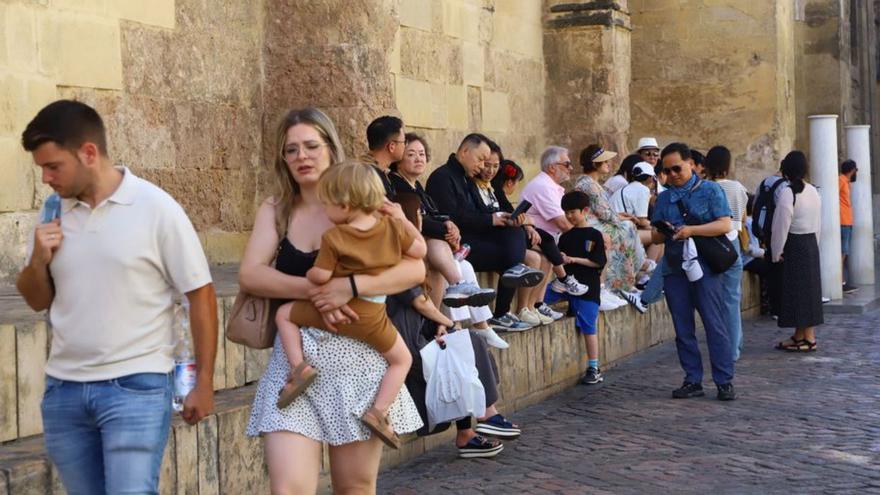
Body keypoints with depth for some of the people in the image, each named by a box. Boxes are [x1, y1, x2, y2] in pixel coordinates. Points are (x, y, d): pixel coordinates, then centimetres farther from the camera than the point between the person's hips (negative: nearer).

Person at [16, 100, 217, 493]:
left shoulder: (156, 208, -8)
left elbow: (200, 294, -5)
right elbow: (38, 300, 15)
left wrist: (203, 382, -4)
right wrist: (38, 260, -7)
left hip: (136, 386, -5)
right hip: (63, 387, 5)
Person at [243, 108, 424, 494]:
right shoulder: (274, 211, 7)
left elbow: (415, 269, -10)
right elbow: (249, 275, -8)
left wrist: (351, 286, -24)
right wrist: (314, 290, -21)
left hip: (357, 357, -1)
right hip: (295, 359, 1)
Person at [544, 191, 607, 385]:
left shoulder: (594, 235, -3)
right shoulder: (565, 237, 12)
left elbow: (598, 262, -9)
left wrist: (573, 259, -14)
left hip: (587, 287, -6)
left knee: (588, 327, -3)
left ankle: (594, 369, 5)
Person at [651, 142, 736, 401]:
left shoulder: (709, 190, 2)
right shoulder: (664, 198, 15)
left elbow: (725, 224, -8)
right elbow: (656, 236, 15)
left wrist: (692, 230, -18)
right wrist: (664, 232, -8)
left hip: (704, 266, -5)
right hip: (674, 269, 5)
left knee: (714, 325, -6)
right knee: (683, 329, 6)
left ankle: (724, 382, -2)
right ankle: (693, 381, 13)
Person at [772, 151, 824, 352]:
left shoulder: (787, 193, -16)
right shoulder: (813, 192, 7)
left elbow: (781, 227, -15)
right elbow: (817, 224, 14)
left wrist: (776, 253, -6)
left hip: (794, 245, -8)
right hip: (812, 244, 8)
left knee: (797, 290, -2)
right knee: (809, 288, 12)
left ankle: (807, 337, 1)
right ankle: (802, 335, 19)